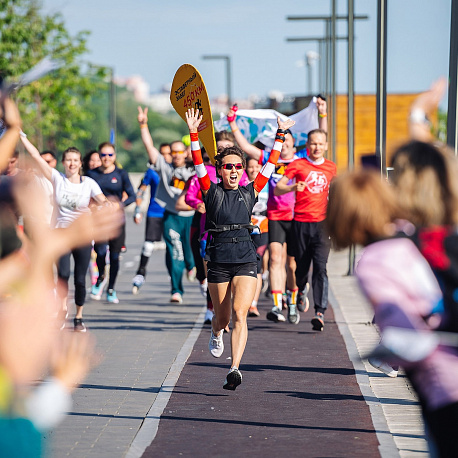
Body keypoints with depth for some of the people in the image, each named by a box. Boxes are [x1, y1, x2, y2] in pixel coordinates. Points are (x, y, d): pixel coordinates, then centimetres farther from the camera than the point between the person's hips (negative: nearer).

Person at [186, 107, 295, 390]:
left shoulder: (249, 193, 9)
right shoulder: (212, 192, 4)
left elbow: (270, 166, 11)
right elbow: (199, 165, -7)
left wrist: (280, 136, 9)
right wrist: (194, 133, -16)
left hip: (246, 260, 0)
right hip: (218, 258, 0)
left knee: (239, 313, -15)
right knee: (222, 316, 12)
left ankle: (235, 368, -22)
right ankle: (216, 334, 49)